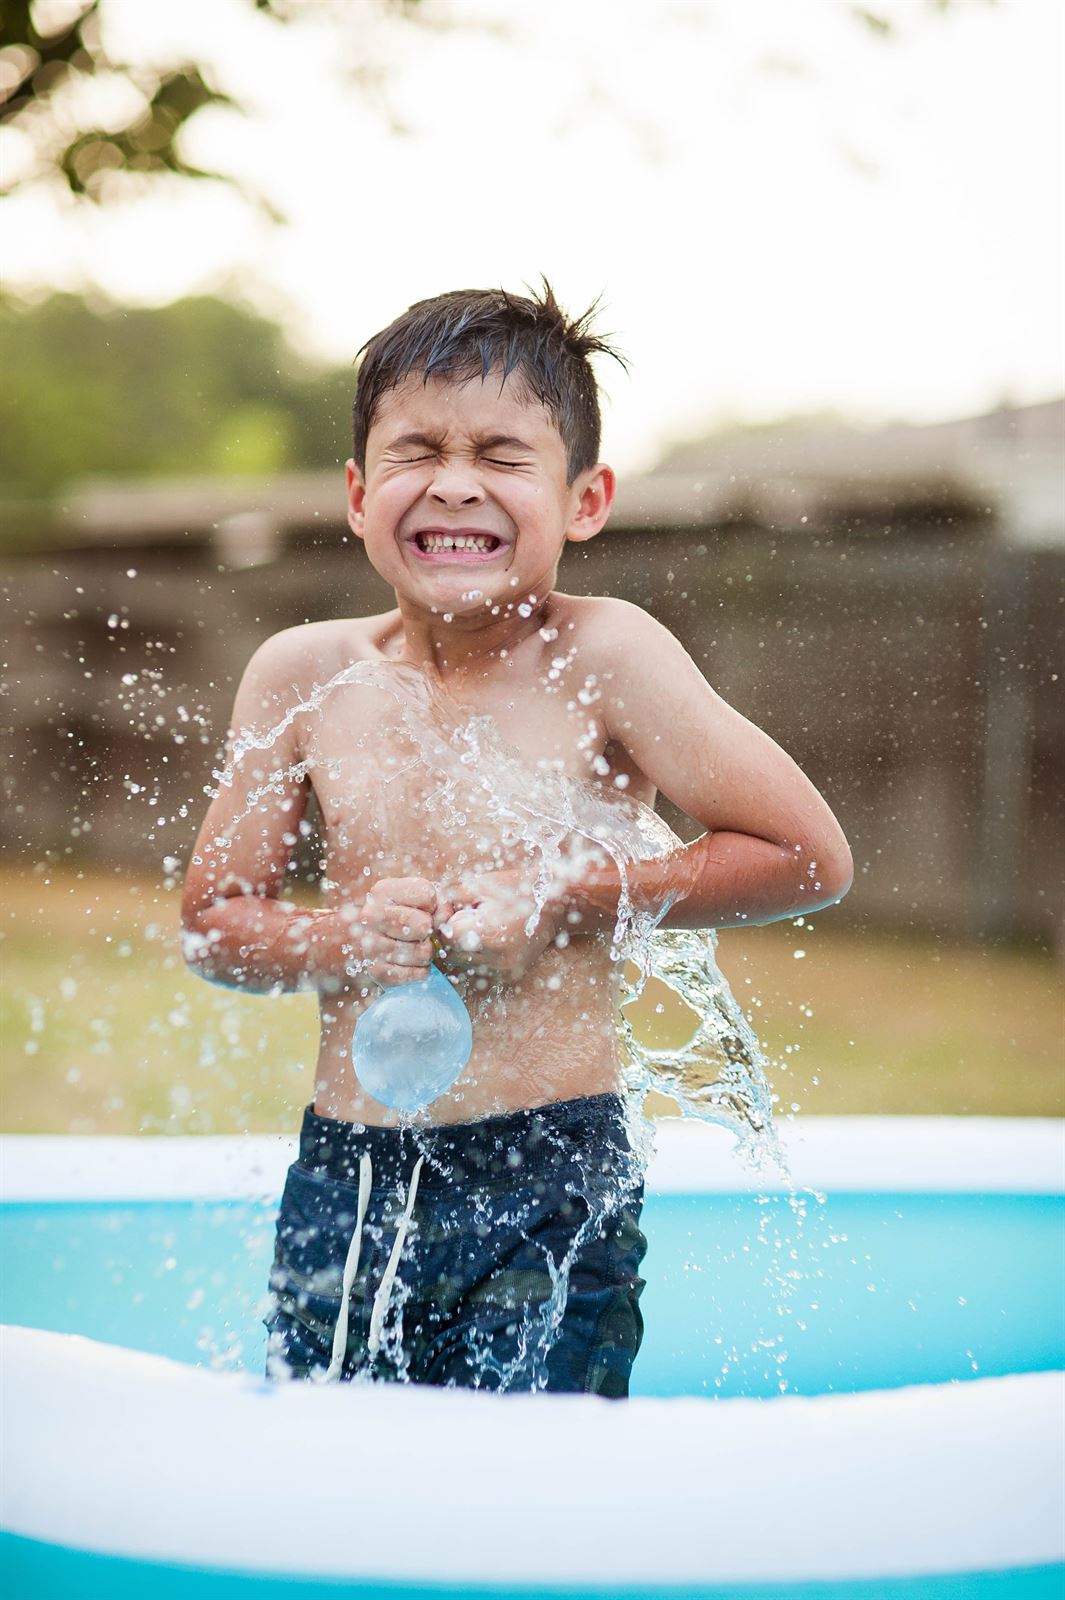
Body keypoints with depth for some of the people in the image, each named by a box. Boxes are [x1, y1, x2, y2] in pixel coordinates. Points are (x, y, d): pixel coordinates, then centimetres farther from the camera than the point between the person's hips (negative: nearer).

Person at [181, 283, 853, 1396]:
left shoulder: (603, 659, -9)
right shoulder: (303, 676, 1)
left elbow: (810, 857, -7)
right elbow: (212, 920, 10)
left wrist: (563, 896, -12)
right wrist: (342, 938, -11)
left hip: (550, 1190, -3)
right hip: (341, 1183, 3)